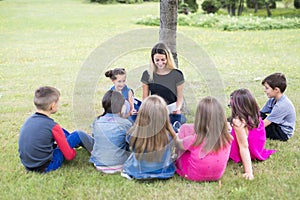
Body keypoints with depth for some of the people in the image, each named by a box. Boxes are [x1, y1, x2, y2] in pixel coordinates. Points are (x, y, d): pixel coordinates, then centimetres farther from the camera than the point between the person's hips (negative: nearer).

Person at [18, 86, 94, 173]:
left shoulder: (28, 120, 0)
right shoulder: (53, 126, -19)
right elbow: (69, 156, -12)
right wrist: (73, 152, 10)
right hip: (46, 167, -7)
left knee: (61, 132, 22)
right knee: (78, 134, 0)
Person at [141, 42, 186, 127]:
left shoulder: (177, 74, 0)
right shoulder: (147, 75, 5)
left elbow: (180, 98, 4)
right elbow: (145, 97, 9)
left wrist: (177, 109, -16)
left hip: (172, 115, -1)